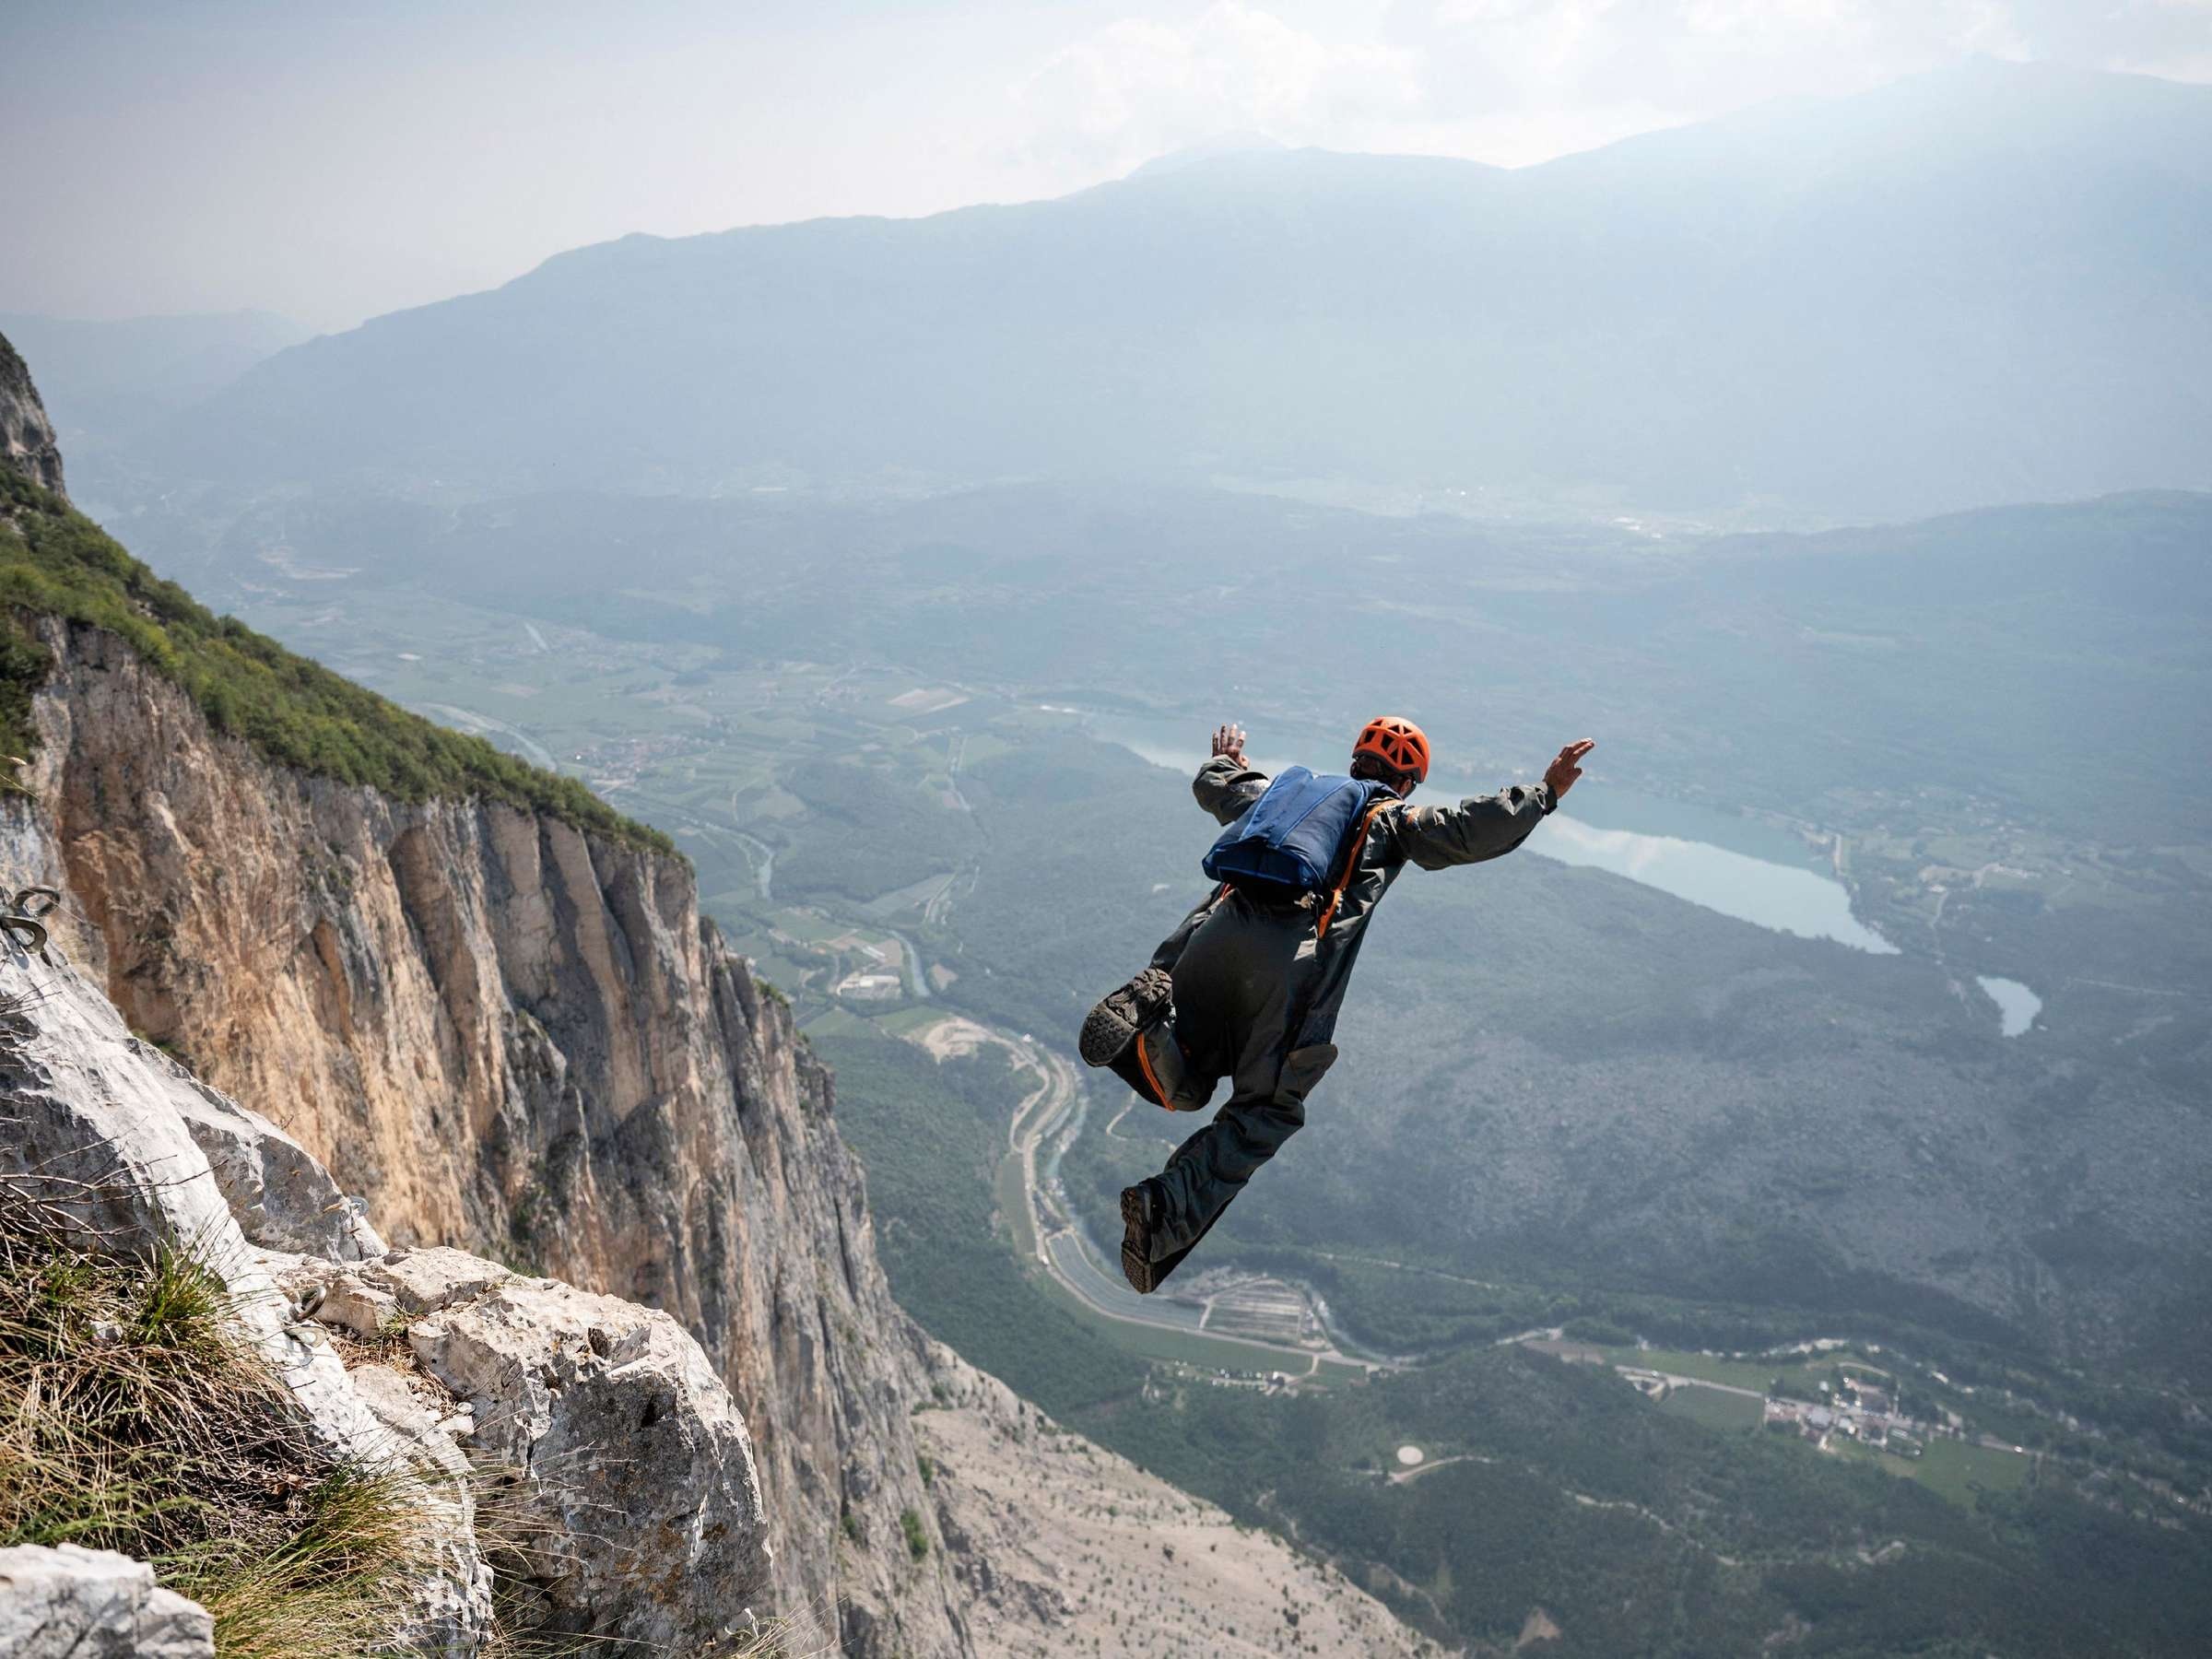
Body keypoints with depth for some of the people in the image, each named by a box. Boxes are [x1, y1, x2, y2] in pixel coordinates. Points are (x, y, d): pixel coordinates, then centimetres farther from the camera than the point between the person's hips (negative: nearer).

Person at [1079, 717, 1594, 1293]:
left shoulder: (1286, 791, 32)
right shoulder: (1394, 819, 20)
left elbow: (1211, 785, 49)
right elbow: (1475, 830, 6)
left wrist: (1226, 759, 71)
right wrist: (1544, 791, 20)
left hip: (1218, 930, 4)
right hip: (1297, 958, -4)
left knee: (1185, 1087, 20)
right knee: (1265, 1114, 7)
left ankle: (1147, 1018, -14)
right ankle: (1165, 1214, -13)